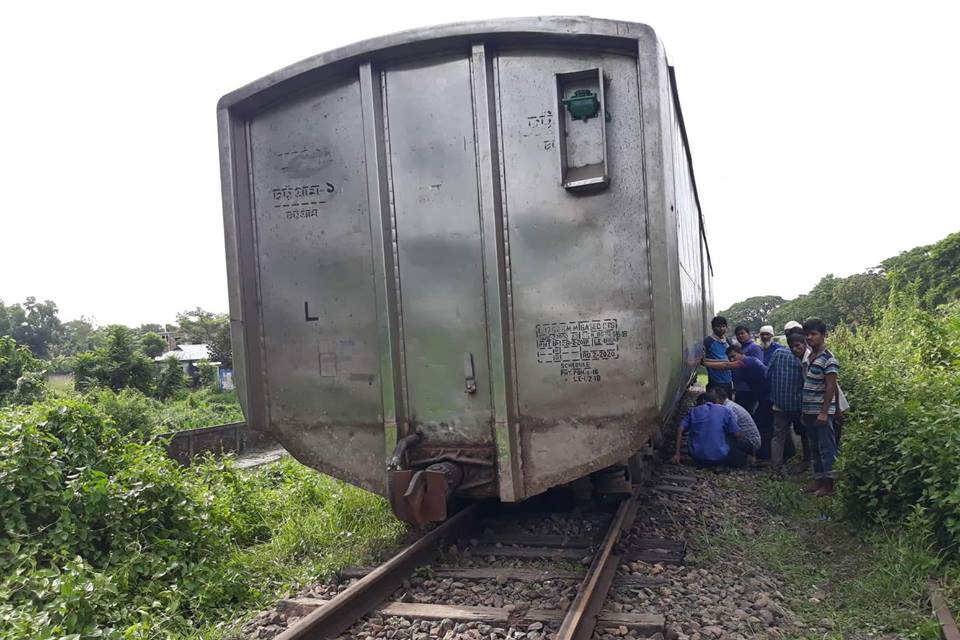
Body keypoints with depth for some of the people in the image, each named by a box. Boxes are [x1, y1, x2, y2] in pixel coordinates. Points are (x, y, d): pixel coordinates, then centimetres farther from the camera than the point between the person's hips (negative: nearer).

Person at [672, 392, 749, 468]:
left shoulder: (694, 411, 9)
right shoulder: (725, 411, 6)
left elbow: (680, 429, -1)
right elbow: (737, 434, 4)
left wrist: (677, 454, 2)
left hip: (698, 459, 2)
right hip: (719, 458, -2)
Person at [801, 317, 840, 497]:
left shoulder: (828, 359, -13)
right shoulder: (810, 356, 12)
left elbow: (830, 387, -16)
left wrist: (824, 412, -19)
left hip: (821, 411, -8)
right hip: (809, 411, 8)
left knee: (826, 448, -1)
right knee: (814, 448, 14)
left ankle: (829, 484, 5)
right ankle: (818, 479, 23)